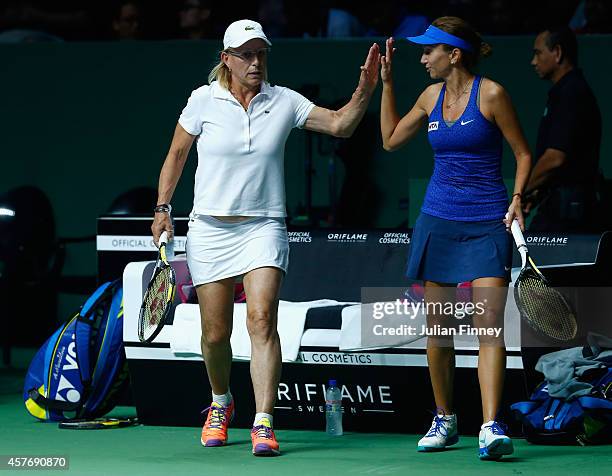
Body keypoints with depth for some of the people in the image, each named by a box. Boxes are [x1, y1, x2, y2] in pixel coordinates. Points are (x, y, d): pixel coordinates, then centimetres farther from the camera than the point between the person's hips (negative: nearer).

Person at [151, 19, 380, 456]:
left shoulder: (284, 102, 1)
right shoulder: (204, 100, -1)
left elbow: (340, 125, -1)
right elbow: (176, 155, 9)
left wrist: (365, 89, -16)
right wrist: (163, 208, 4)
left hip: (263, 228, 0)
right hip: (210, 228, 0)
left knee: (262, 319, -20)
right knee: (215, 334, 4)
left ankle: (264, 423, -23)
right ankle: (222, 404, 34)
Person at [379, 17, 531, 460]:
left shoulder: (491, 93, -7)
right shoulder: (432, 96, 8)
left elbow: (523, 153, -1)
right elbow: (391, 139, 22)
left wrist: (517, 199, -14)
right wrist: (387, 82, 17)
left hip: (487, 224, -5)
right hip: (438, 220, 5)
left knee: (489, 321, -15)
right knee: (437, 325, 6)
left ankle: (491, 429, -22)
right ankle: (445, 421, 19)